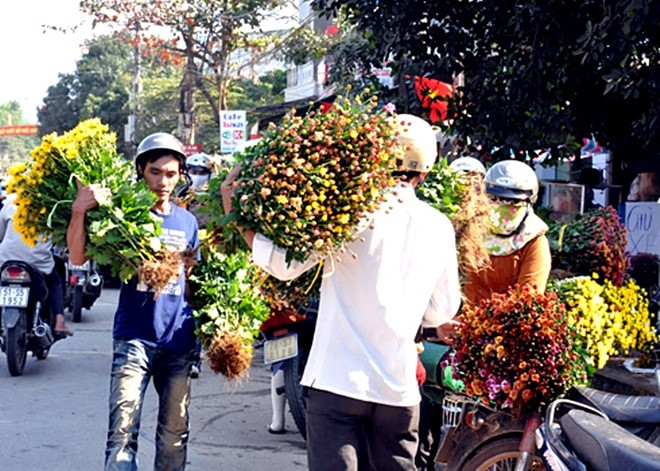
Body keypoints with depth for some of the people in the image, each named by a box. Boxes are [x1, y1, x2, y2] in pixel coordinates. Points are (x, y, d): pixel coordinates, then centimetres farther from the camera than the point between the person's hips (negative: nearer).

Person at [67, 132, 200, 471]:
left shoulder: (188, 221, 12)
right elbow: (78, 257, -13)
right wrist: (79, 211, -26)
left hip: (179, 340, 4)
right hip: (135, 337, -4)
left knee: (175, 433, 11)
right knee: (122, 430, -12)